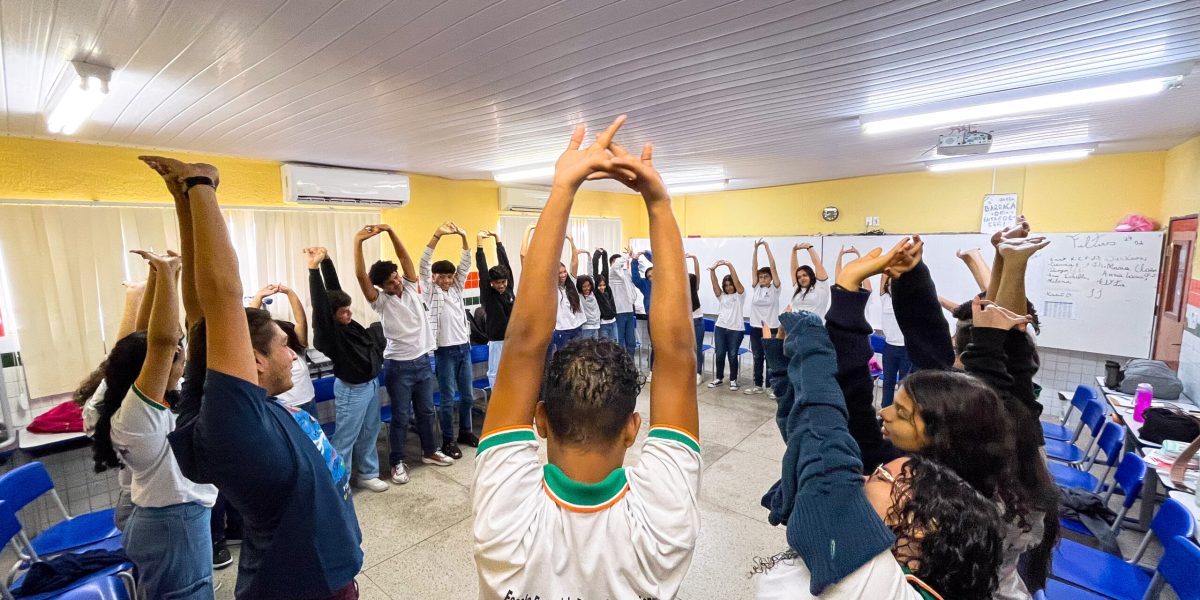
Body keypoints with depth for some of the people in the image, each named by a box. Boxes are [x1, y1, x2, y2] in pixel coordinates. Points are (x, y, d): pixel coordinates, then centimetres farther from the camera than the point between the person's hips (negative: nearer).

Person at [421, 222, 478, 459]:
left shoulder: (456, 288, 9)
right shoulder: (430, 292, -3)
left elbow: (465, 265, 2)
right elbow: (424, 264, -15)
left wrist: (463, 237, -12)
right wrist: (437, 235, -24)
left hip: (464, 348, 5)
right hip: (444, 351, -5)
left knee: (468, 395, 14)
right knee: (447, 398, 3)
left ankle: (465, 431, 31)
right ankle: (448, 440, 16)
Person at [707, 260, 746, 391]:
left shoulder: (740, 294, 4)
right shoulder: (722, 296, 13)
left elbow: (736, 281, -12)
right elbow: (714, 284, -2)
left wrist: (730, 265, -20)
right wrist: (712, 270, -18)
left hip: (736, 329, -3)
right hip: (720, 327, 3)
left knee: (732, 355, 1)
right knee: (720, 354, 3)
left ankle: (733, 380, 14)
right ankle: (719, 378, 17)